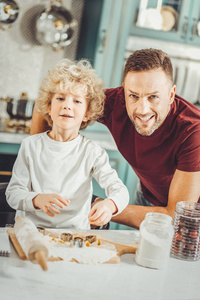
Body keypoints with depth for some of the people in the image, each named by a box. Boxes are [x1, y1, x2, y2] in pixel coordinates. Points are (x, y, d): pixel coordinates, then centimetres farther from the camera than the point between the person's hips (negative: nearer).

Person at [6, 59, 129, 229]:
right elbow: (13, 193, 1)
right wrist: (37, 199, -21)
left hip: (75, 233, 0)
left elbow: (120, 190, -7)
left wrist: (110, 205, -32)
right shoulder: (31, 145, 3)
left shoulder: (92, 152, 1)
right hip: (30, 230, 0)